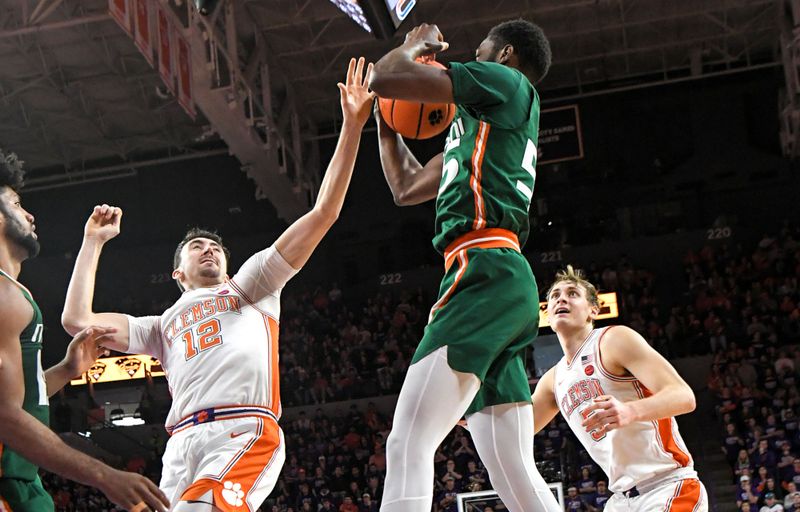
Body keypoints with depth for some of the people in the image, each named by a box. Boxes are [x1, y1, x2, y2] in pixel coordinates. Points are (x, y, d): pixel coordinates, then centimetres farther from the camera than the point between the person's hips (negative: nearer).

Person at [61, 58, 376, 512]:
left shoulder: (250, 287, 24)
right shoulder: (164, 326, 33)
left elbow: (323, 214, 16)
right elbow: (77, 320, 22)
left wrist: (352, 126, 9)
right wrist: (94, 241, 30)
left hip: (245, 434, -4)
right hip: (184, 444, 5)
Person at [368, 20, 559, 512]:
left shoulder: (507, 82, 6)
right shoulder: (481, 127, 32)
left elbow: (384, 77, -2)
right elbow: (406, 187, 39)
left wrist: (416, 45, 19)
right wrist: (386, 122, 36)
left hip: (485, 273, -10)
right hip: (505, 285, 10)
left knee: (408, 446, -21)